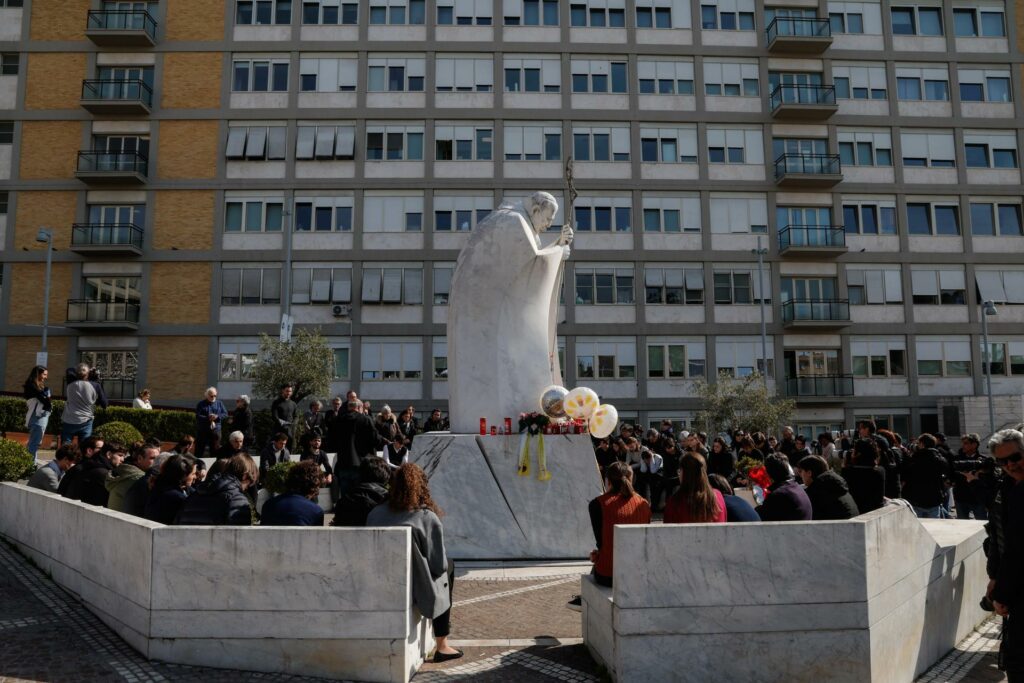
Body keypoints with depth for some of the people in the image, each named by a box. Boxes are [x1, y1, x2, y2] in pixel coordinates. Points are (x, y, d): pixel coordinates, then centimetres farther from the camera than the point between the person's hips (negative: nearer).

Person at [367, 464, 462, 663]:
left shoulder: (376, 513, -5)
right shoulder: (428, 518, -16)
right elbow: (439, 564, -10)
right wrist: (444, 565, 13)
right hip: (415, 588, -5)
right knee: (448, 567, 26)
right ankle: (441, 646, 31)